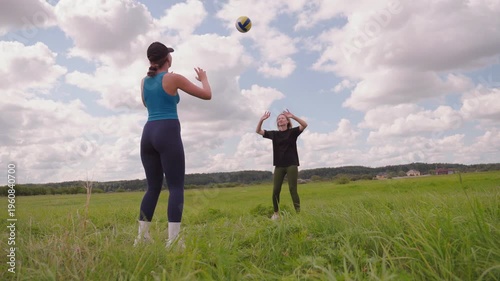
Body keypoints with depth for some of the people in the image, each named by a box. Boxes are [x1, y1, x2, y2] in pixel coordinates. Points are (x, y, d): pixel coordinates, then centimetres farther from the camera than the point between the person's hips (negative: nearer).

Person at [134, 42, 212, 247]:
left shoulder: (145, 81, 16)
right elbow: (207, 95, 4)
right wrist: (203, 78, 24)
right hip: (168, 133, -6)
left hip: (148, 134, 7)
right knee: (176, 187, -6)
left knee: (153, 187, 13)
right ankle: (173, 238, -14)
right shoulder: (174, 78, -1)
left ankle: (142, 236, 13)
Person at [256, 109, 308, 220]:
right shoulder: (274, 134, 10)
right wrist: (261, 120, -7)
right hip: (279, 166, 3)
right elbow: (258, 131, 10)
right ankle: (276, 213, 15)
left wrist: (293, 116, -24)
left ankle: (298, 212, 1)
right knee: (275, 190, 1)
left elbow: (304, 125, -13)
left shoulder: (292, 132, 2)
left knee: (293, 189, -5)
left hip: (291, 165, -3)